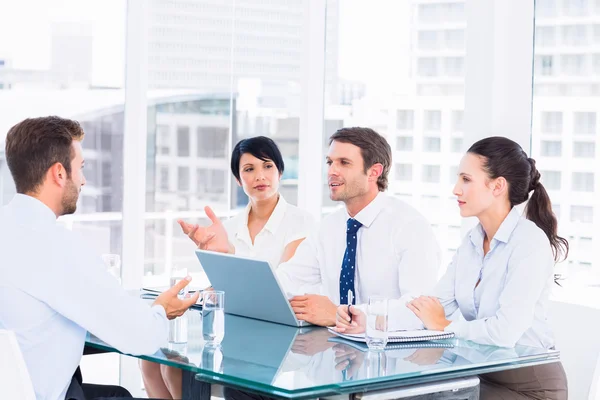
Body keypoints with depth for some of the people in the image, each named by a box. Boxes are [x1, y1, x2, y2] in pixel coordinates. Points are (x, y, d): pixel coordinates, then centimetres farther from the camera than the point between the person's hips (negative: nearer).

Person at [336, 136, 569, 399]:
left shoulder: (530, 242, -18)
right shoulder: (472, 242, 8)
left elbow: (505, 331, -26)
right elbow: (434, 304, 0)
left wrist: (444, 326, -10)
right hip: (482, 373, 7)